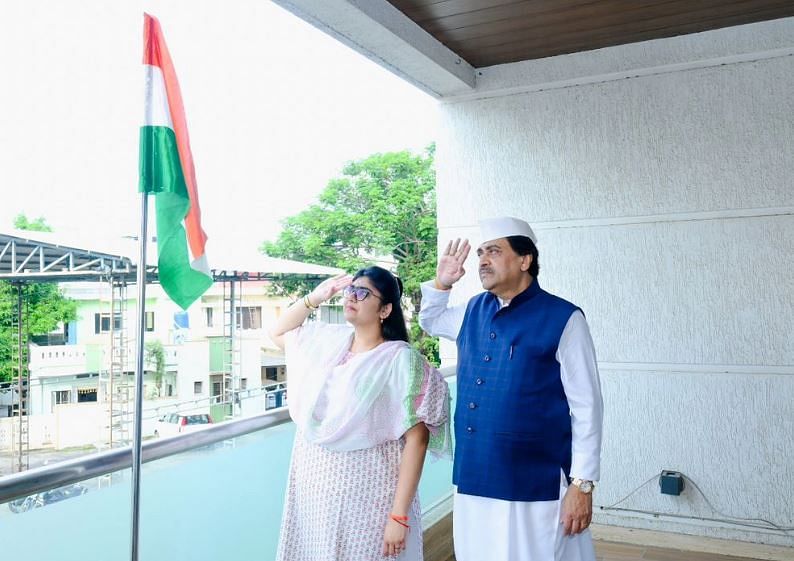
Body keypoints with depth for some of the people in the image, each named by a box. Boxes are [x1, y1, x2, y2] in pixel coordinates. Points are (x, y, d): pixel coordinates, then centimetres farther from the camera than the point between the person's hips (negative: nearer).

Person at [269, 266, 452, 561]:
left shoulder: (400, 359, -15)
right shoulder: (329, 340, 4)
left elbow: (417, 438, -16)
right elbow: (277, 334, 20)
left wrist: (399, 515, -18)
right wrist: (313, 298, 4)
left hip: (366, 493, -6)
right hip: (314, 485, 6)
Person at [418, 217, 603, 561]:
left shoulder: (562, 319, -11)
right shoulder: (473, 312, 7)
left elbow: (586, 406, -10)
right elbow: (430, 321, 27)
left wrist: (582, 484, -12)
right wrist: (440, 283, 8)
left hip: (536, 487, -6)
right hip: (473, 481, 6)